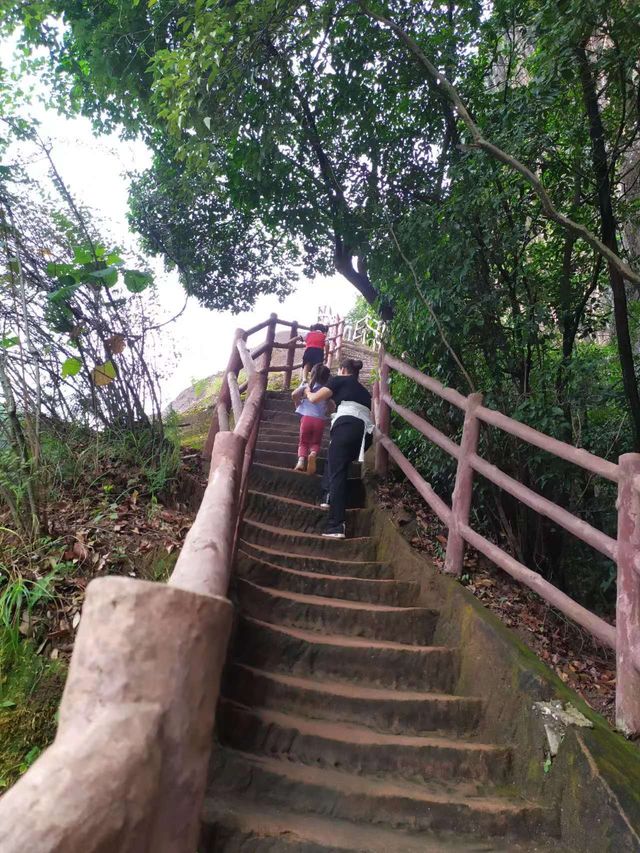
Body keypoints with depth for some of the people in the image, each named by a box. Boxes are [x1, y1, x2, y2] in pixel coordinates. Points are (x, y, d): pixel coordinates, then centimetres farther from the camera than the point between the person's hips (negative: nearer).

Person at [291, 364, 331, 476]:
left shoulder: (307, 386, 3)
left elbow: (294, 394, -9)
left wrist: (298, 404, 8)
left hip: (307, 417, -1)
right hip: (320, 420, 1)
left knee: (303, 442, 13)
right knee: (316, 443, 18)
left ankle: (301, 459, -18)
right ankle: (313, 454, -19)